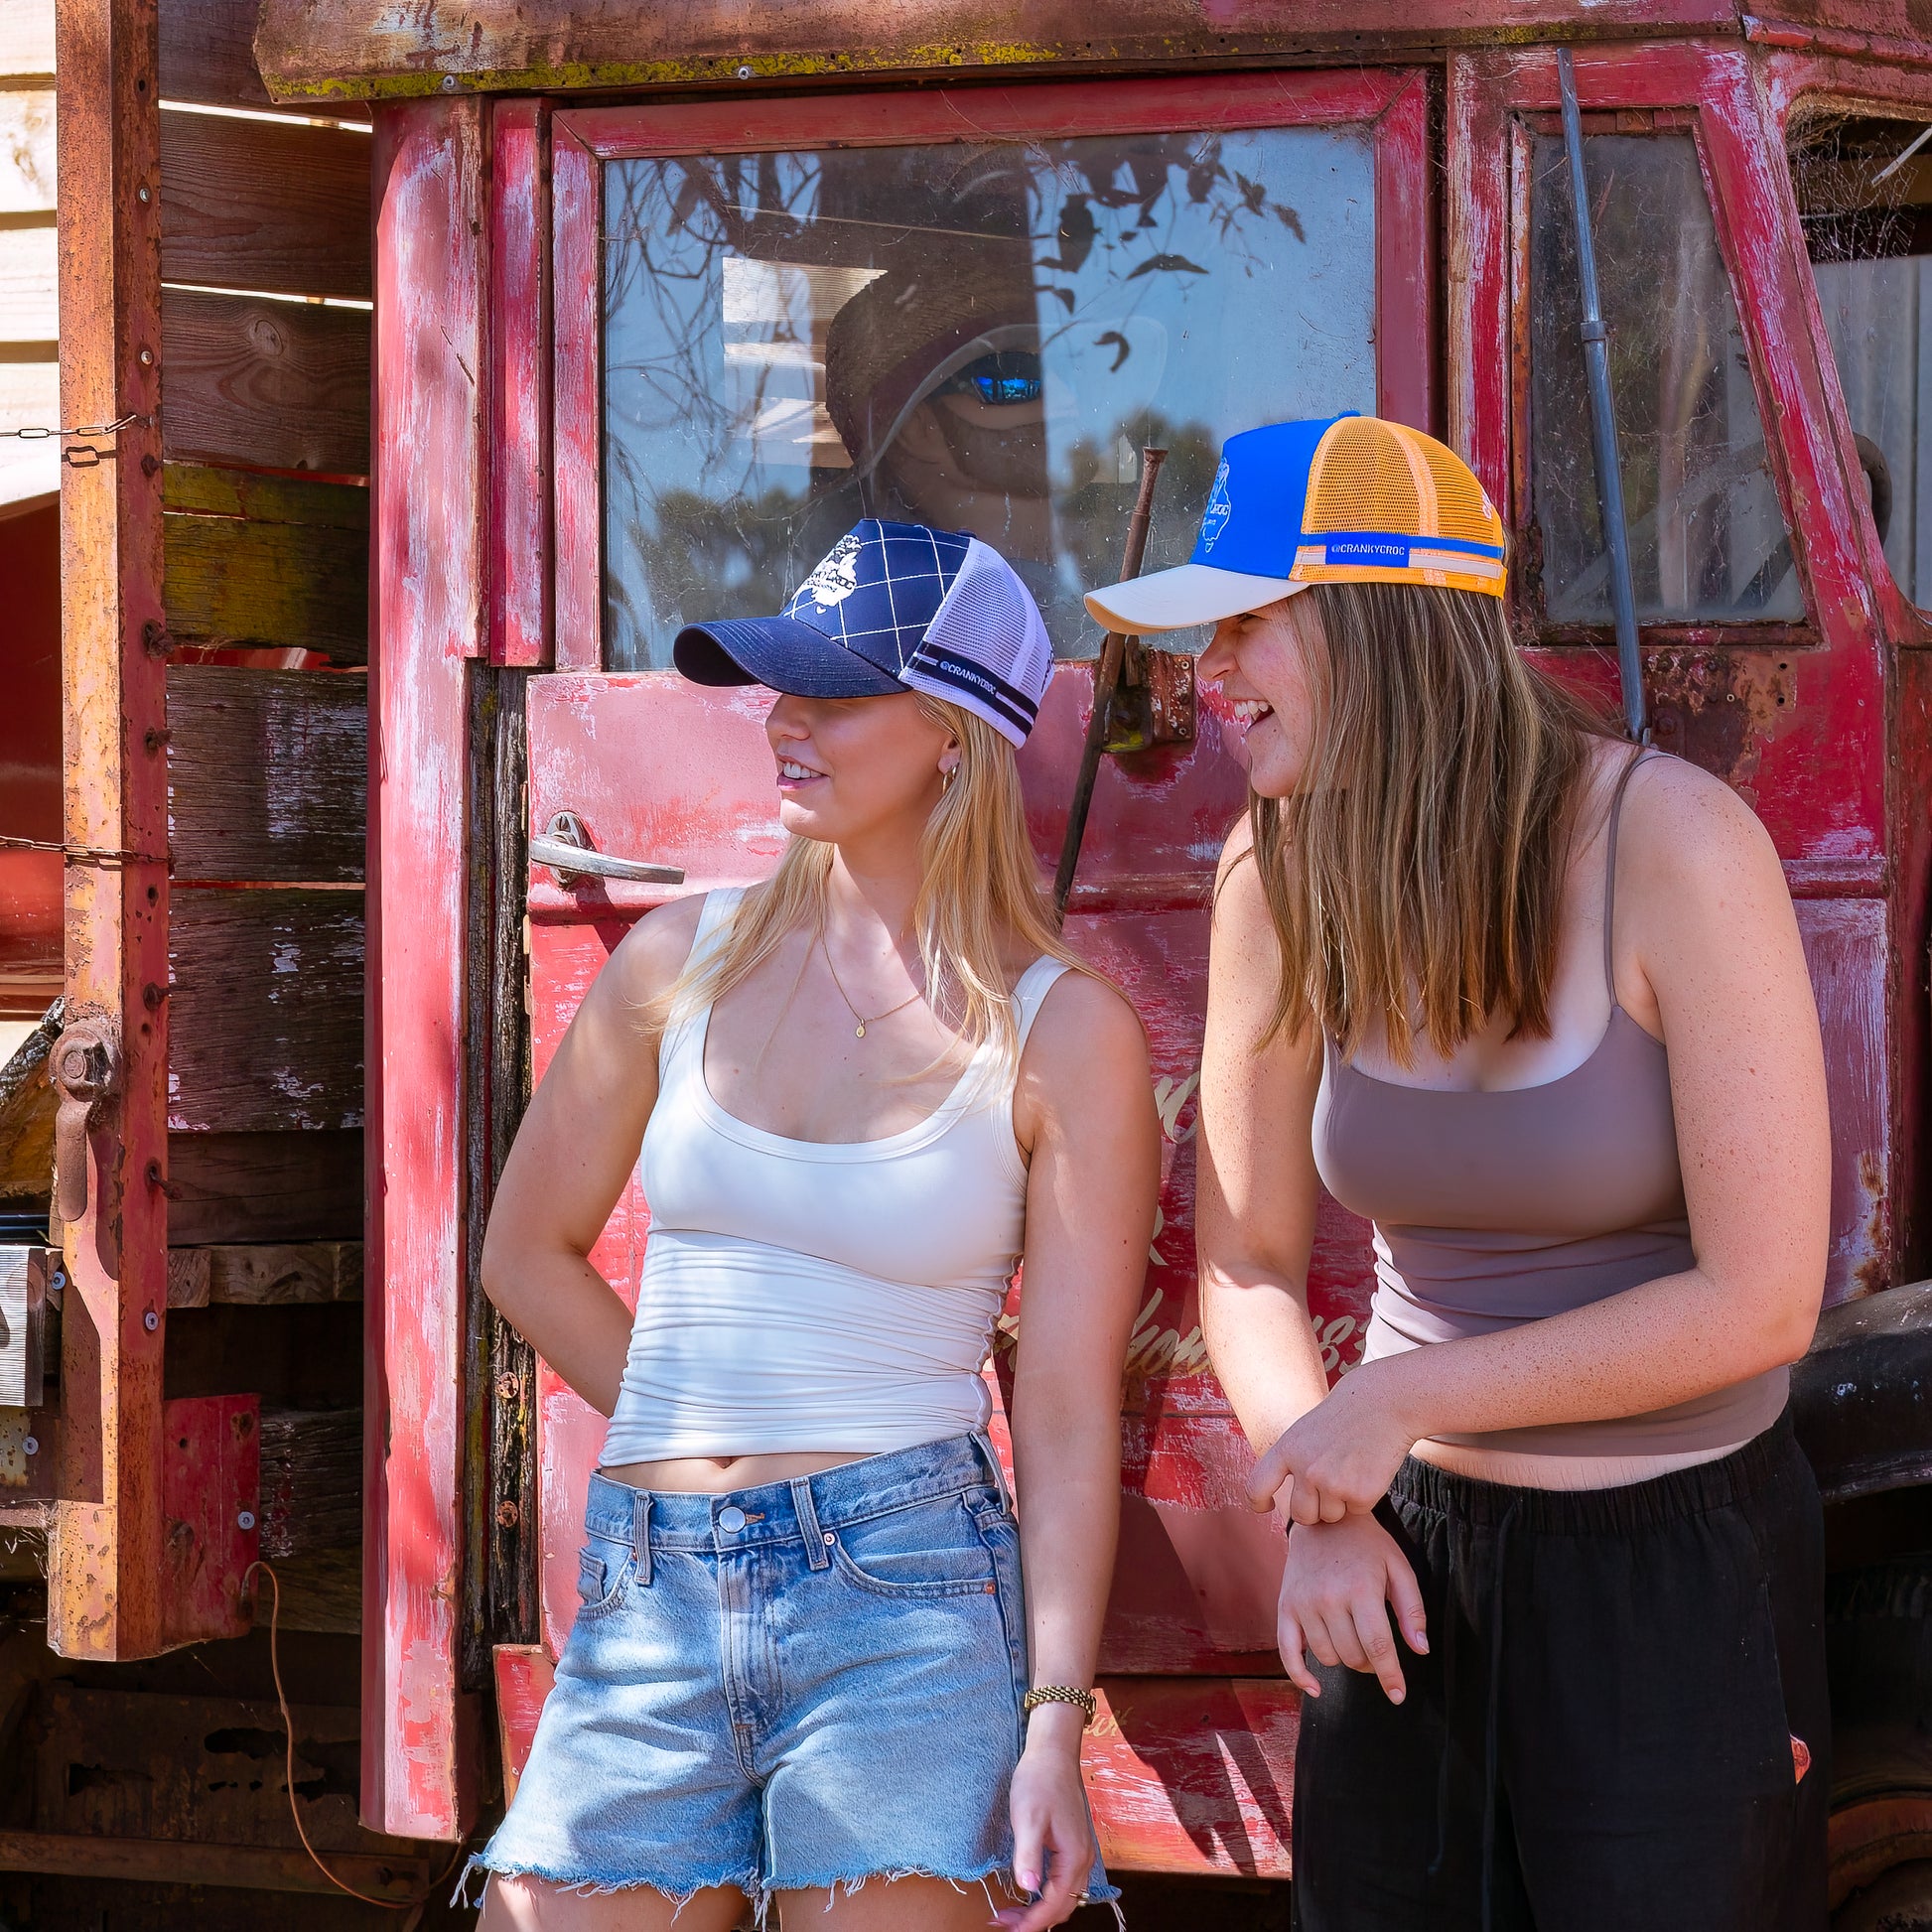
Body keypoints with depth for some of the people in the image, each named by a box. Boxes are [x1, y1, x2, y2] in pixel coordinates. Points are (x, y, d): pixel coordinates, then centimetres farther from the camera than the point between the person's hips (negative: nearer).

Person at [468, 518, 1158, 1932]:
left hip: (902, 1599, -3)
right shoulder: (685, 957, 6)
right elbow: (528, 1252, 19)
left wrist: (1056, 1719, -12)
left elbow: (1071, 1414, -4)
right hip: (648, 1601, 3)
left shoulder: (1064, 1033, -2)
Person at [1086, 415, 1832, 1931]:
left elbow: (1761, 1300, -20)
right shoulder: (1282, 879, -4)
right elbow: (1249, 1263, 4)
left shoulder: (1675, 842, -19)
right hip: (1405, 1571, 4)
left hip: (1673, 1565, -4)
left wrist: (1399, 1402, -16)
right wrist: (1320, 1508, -13)